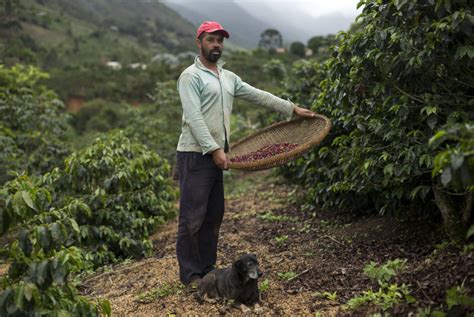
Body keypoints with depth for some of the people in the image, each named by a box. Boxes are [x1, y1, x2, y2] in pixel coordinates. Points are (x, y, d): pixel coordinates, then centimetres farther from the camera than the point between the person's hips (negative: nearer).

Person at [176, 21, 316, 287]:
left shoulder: (229, 78, 18)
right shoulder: (191, 76, -7)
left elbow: (259, 96, 20)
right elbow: (194, 117, -17)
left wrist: (293, 109, 18)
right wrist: (215, 149, -23)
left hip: (216, 155, 8)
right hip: (196, 155, -8)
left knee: (214, 216, 12)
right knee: (192, 218, -4)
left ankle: (207, 268, 23)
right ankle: (190, 274, 6)